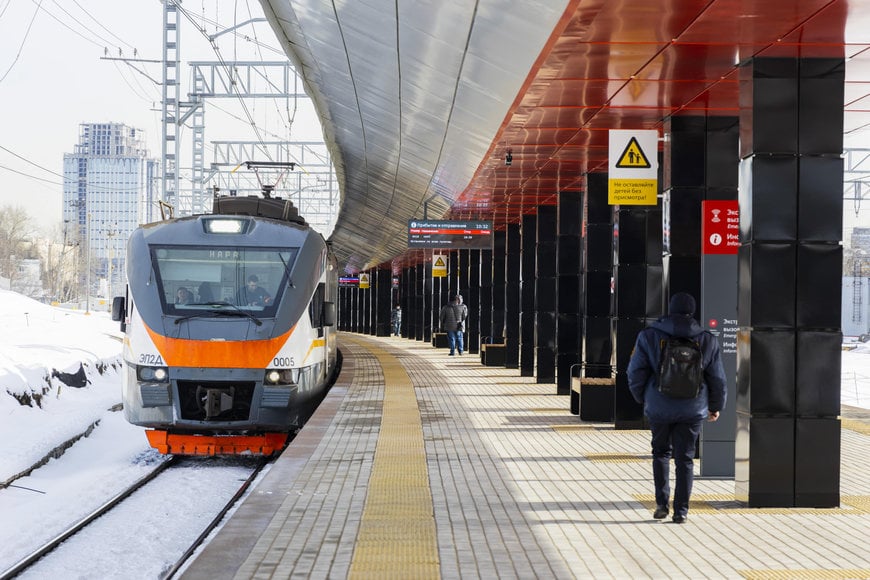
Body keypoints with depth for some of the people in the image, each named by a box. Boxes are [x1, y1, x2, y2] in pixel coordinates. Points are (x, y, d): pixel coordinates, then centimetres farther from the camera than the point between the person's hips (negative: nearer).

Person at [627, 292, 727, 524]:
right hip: (692, 410, 0)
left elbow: (636, 372, -2)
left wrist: (641, 399, 14)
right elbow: (717, 378, 6)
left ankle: (661, 503, 10)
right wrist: (716, 407, 20)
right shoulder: (707, 341, 1)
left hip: (659, 408, 0)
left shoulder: (649, 336, -4)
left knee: (660, 453, 17)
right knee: (685, 458, 7)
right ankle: (681, 511, 6)